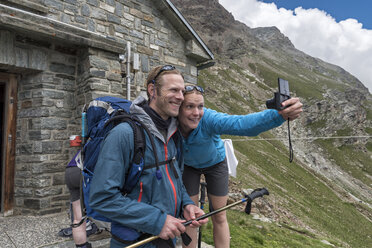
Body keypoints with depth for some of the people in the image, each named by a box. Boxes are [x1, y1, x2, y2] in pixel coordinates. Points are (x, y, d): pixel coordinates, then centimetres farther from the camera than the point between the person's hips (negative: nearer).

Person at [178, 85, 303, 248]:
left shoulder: (208, 119, -39)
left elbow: (242, 124, -54)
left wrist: (281, 114, -68)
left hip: (214, 163, -1)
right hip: (188, 166, 1)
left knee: (219, 217, 9)